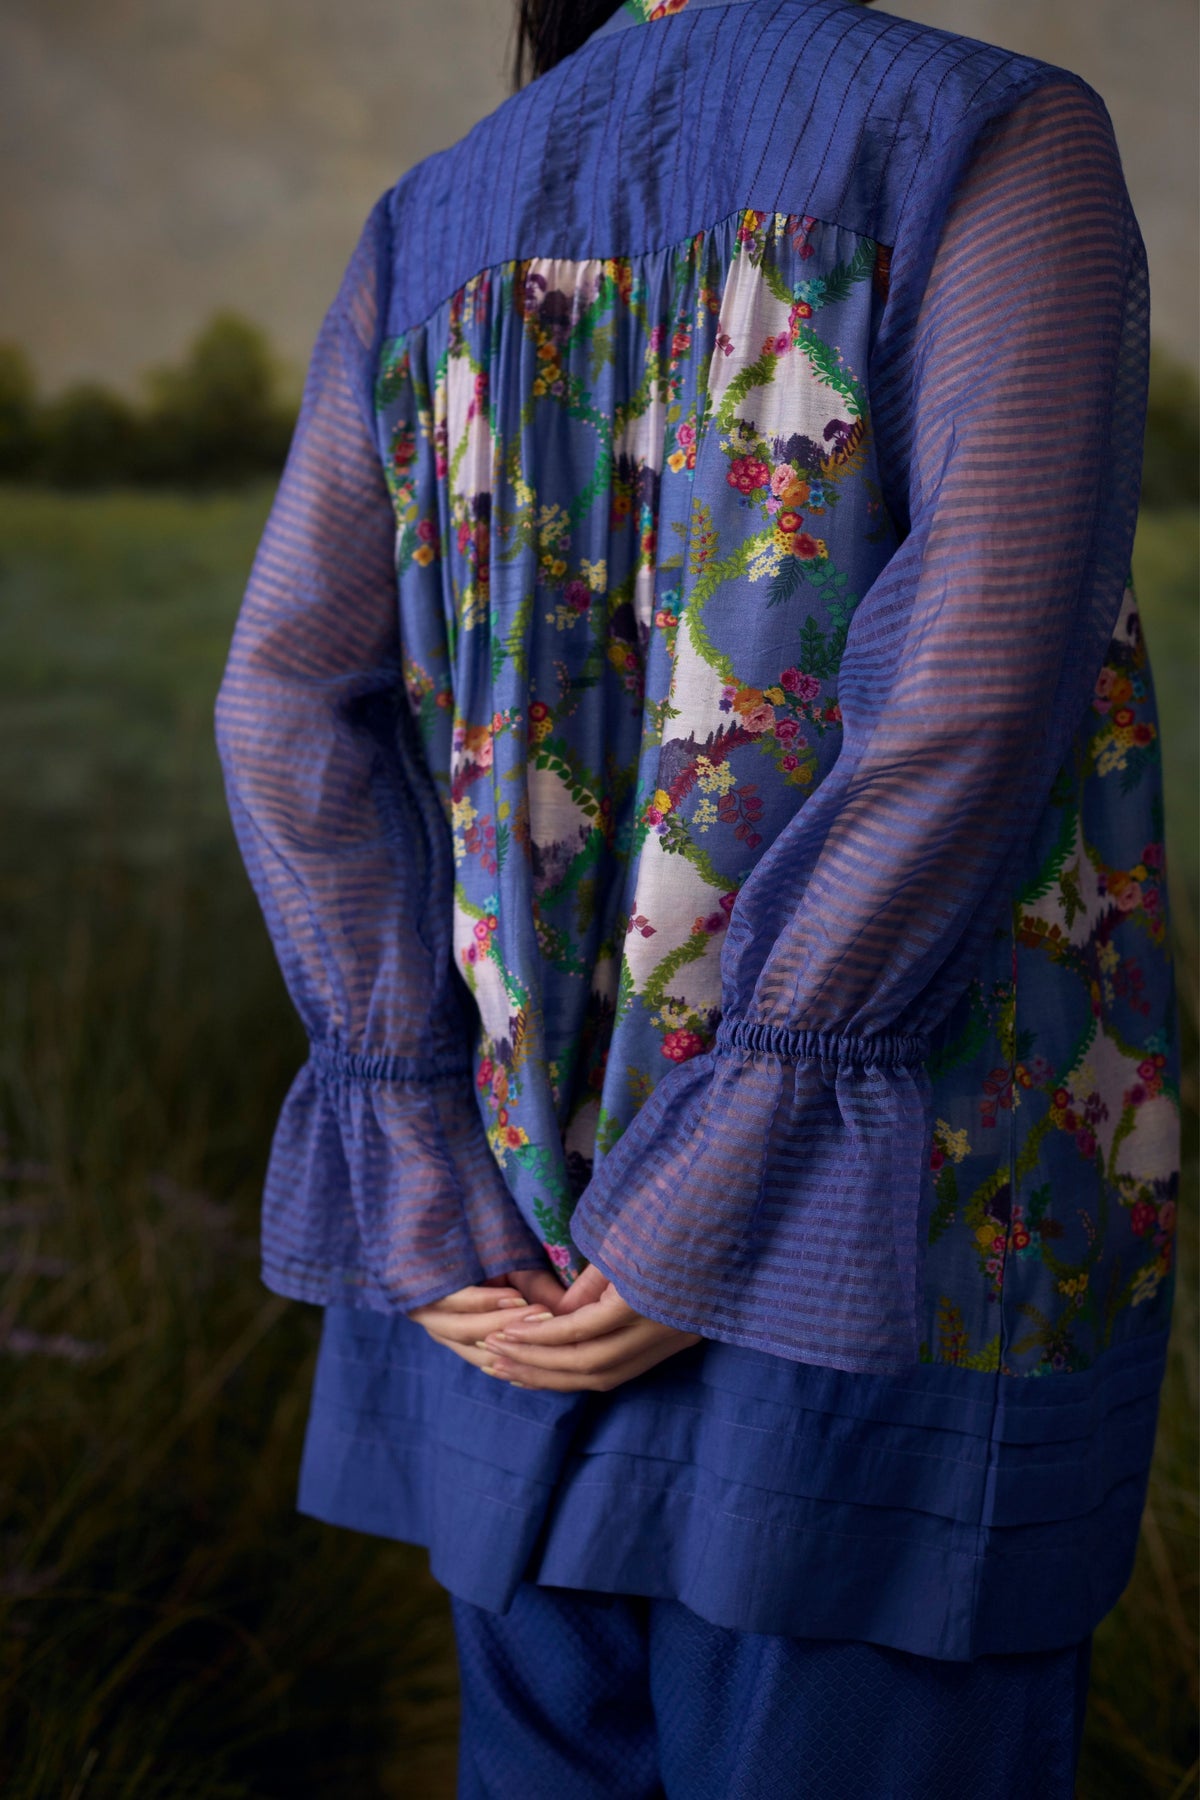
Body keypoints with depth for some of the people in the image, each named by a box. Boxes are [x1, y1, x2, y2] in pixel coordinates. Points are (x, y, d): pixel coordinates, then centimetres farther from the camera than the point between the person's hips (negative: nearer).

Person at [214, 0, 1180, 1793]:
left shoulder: (432, 229, 9)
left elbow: (293, 711, -2)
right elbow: (975, 694, -19)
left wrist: (439, 1223, -6)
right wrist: (712, 1224, -16)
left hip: (538, 1212, 5)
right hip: (896, 1215, -5)